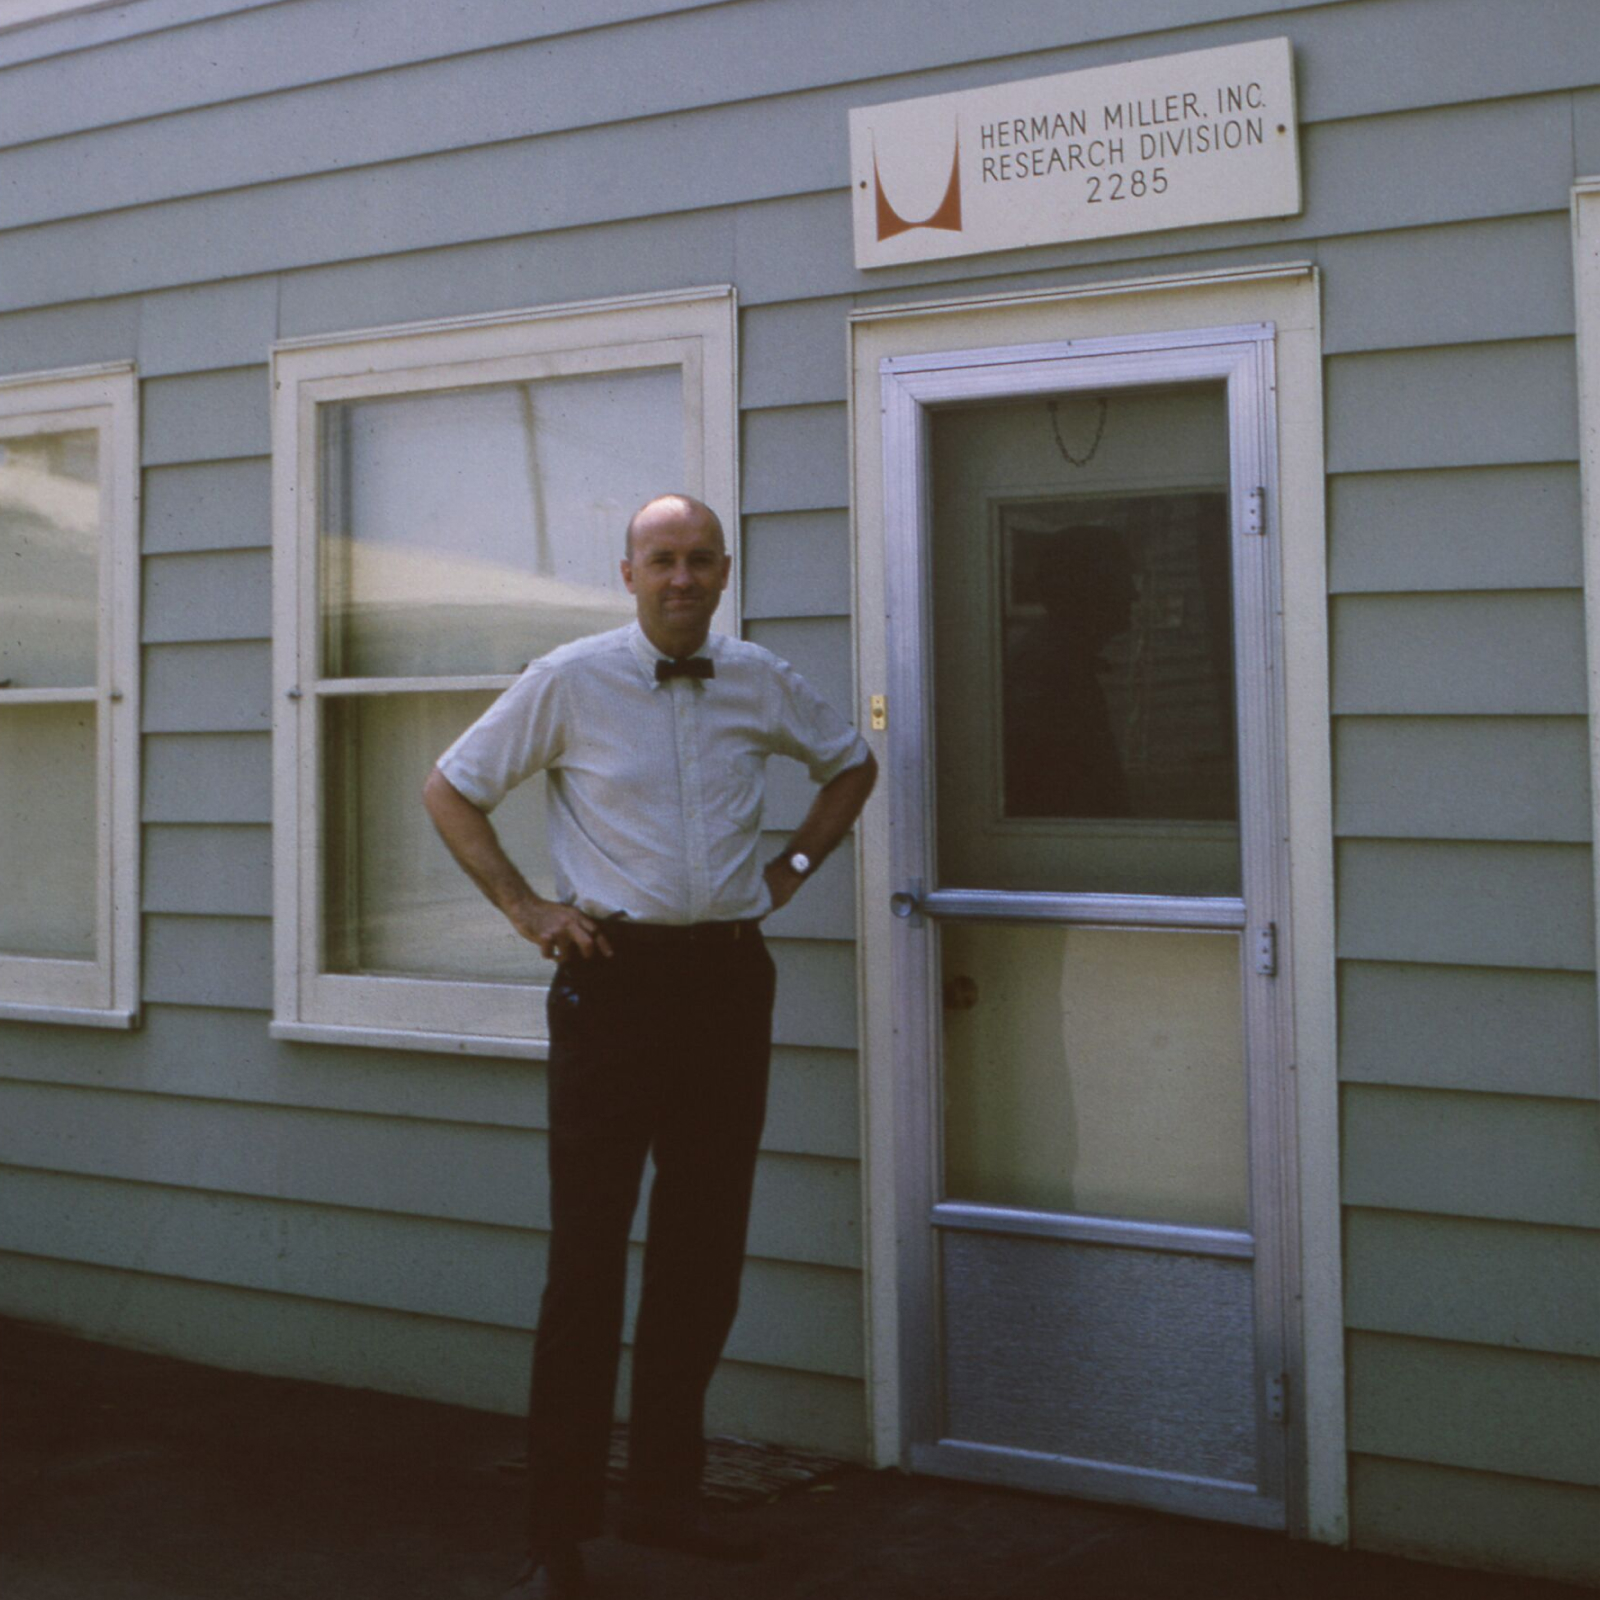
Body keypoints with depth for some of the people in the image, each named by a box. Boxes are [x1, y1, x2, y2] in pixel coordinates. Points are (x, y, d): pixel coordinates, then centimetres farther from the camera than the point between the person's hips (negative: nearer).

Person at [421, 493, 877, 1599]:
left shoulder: (763, 684, 8)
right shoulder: (569, 682, -2)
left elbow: (853, 764, 26)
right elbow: (449, 790, 5)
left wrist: (794, 866, 13)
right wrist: (524, 905, -3)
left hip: (730, 979, 4)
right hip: (615, 978, -4)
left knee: (706, 1247, 10)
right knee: (589, 1255, -4)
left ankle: (666, 1489, 26)